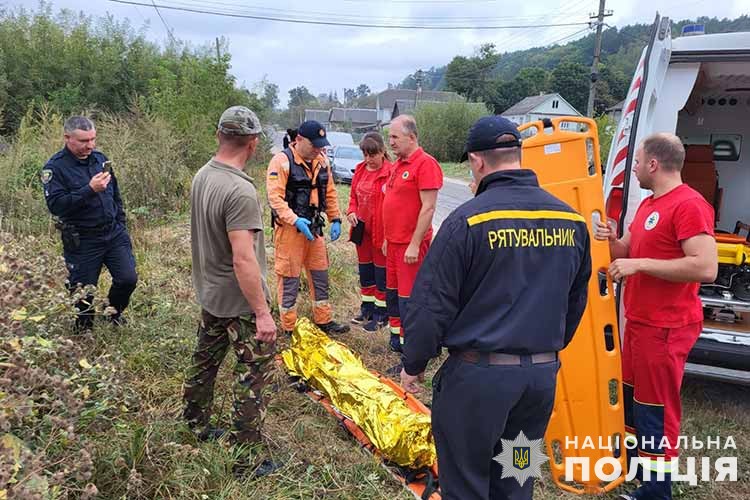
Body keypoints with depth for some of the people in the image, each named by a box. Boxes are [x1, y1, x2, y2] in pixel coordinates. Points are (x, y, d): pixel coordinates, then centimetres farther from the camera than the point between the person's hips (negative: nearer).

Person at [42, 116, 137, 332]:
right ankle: (84, 327, 33)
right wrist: (89, 190, -30)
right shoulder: (55, 167, -11)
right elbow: (55, 204, -23)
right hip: (81, 240, -4)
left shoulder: (99, 158, 6)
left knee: (128, 278, 1)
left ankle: (114, 312, 31)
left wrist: (121, 224, 14)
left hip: (114, 234, 4)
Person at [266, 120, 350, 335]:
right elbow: (274, 196, -21)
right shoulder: (282, 160, -15)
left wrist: (335, 219, 6)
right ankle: (289, 327, 15)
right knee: (289, 278, 2)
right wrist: (295, 220, -28)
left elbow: (330, 192, 14)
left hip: (314, 227, 7)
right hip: (289, 228, -7)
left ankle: (323, 320, 29)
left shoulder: (321, 160, 7)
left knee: (320, 274, 14)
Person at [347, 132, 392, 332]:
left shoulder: (390, 172, -16)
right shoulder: (360, 170, 6)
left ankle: (381, 313, 19)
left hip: (381, 231, -7)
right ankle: (367, 308, 34)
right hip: (362, 229, 7)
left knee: (381, 272, 5)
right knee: (365, 270, 18)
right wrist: (351, 211, 0)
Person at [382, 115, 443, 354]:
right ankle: (396, 339, 30)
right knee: (393, 291, 17)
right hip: (393, 242, 9)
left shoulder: (425, 164, -15)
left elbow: (428, 208, -19)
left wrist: (415, 244, -20)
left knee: (409, 297, -3)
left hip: (410, 245, -9)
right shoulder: (398, 164, 14)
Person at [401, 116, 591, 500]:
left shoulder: (468, 219, -15)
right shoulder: (572, 220, 3)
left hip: (479, 374, -6)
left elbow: (431, 303, -13)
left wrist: (413, 363, 2)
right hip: (542, 374, 6)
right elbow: (576, 302, 14)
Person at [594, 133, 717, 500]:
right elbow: (628, 252, 21)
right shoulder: (648, 204, 12)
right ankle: (633, 457, 44)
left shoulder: (689, 205, -19)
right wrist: (612, 240, -1)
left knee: (655, 407, 1)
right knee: (632, 394, 23)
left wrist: (640, 264, -26)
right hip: (639, 321, 10)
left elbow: (706, 268, -29)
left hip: (666, 328, -10)